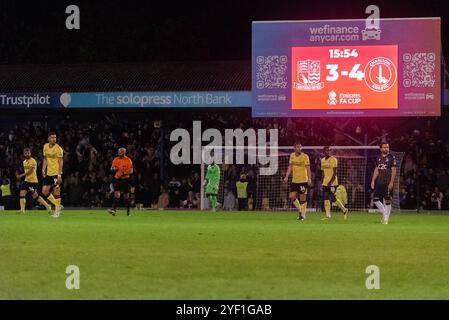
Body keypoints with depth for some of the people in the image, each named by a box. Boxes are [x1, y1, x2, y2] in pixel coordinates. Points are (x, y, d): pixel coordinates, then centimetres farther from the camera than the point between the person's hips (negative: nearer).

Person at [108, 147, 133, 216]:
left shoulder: (128, 160, -5)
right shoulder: (116, 160, 6)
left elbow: (131, 171, -7)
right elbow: (112, 168, 13)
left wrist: (124, 173, -23)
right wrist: (113, 169, -11)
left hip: (125, 179, -2)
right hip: (117, 179, 2)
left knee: (126, 196, 7)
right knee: (116, 194, -12)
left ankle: (128, 210, 23)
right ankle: (114, 209, -21)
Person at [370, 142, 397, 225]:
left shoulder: (392, 158, -3)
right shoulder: (378, 158, 12)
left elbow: (393, 171, -8)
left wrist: (391, 182, -15)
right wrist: (373, 181, 8)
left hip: (387, 183, -5)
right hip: (379, 183, 5)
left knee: (387, 201, -3)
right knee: (375, 199, 1)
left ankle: (386, 219, 4)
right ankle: (384, 213, 17)